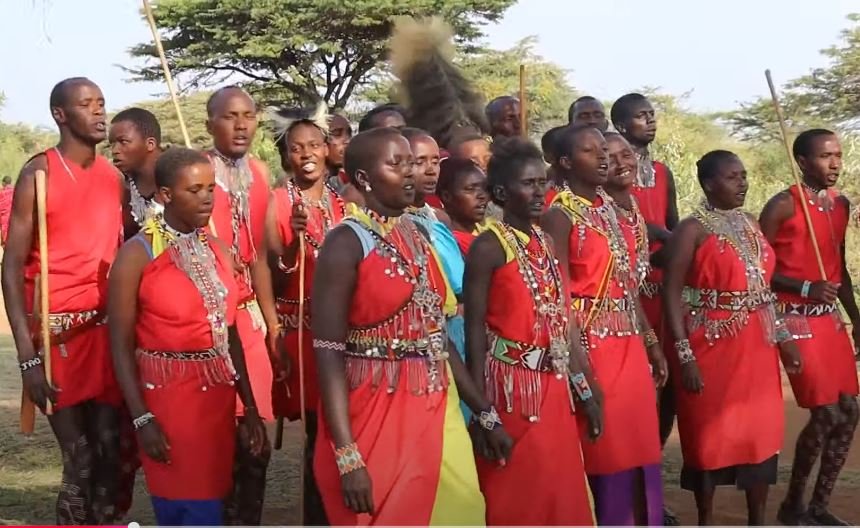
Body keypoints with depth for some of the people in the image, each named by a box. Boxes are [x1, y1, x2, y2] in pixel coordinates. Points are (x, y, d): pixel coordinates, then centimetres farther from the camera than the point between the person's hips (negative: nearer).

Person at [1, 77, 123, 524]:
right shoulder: (39, 173, -5)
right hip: (57, 329, -5)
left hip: (108, 327, 5)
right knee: (80, 460, -4)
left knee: (109, 453, 3)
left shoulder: (112, 176, 12)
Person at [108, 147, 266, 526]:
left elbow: (230, 333, 12)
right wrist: (141, 419, -15)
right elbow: (121, 345, -10)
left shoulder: (218, 250, 8)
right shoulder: (137, 254, -9)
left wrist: (250, 405, 10)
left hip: (218, 395, 6)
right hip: (166, 396, -5)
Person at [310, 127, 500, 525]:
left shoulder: (419, 234, 10)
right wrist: (348, 457, -22)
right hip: (375, 416, -6)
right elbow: (329, 354, -16)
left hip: (437, 413, 6)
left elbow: (438, 336, 13)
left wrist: (485, 413, 10)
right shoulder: (347, 243, -11)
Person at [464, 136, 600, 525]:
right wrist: (483, 410, -15)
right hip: (512, 387, -7)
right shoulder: (489, 247, -10)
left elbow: (564, 321, 12)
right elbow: (475, 332, -12)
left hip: (555, 387, 7)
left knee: (559, 494, 11)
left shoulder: (547, 242, 10)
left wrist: (586, 391, 11)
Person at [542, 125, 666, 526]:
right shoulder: (560, 215, -9)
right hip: (591, 346, -8)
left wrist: (651, 342, 16)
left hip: (629, 346, 8)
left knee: (637, 451, 10)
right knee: (603, 455, -2)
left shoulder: (611, 208, 14)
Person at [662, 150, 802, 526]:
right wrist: (684, 354, -19)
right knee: (710, 435, 3)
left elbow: (763, 286, 16)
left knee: (762, 431, 10)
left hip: (756, 346, 6)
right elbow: (672, 293, -13)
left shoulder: (751, 225, 11)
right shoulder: (693, 229, -9)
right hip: (712, 347, -6)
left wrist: (782, 336, 12)